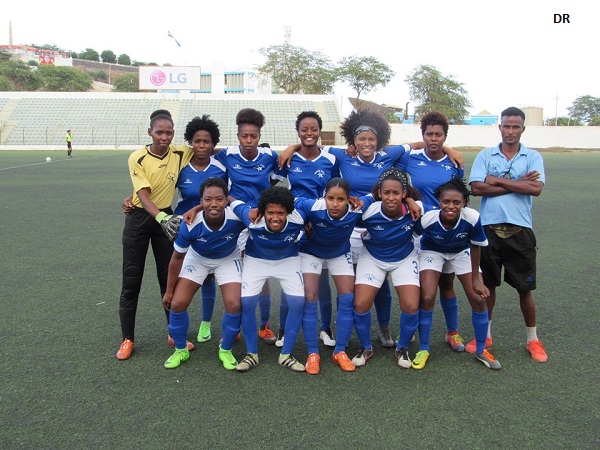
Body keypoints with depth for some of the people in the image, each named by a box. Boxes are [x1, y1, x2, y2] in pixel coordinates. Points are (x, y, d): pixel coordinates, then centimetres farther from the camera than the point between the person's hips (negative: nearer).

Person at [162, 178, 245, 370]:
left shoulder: (237, 217, -36)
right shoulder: (190, 224, -33)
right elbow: (177, 257, -16)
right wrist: (169, 291, -8)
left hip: (228, 259, 0)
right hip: (197, 258, 0)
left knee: (234, 305, -14)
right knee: (177, 303, -8)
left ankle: (226, 350, 13)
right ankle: (180, 350, 19)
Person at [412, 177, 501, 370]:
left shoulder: (472, 218, -33)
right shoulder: (426, 218, -37)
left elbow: (475, 246, -14)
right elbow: (410, 236, -14)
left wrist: (476, 279, -7)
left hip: (461, 252, 2)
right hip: (432, 251, -1)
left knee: (479, 299, -2)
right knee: (427, 298, -14)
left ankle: (481, 350, 20)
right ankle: (423, 349, 7)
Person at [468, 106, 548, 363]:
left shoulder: (533, 157, 4)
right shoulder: (485, 155, 5)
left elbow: (536, 188, -13)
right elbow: (476, 188, -9)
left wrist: (499, 181, -10)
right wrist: (518, 184, -9)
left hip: (520, 229, 0)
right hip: (489, 227, 1)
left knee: (525, 287, 8)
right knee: (487, 285, 11)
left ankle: (533, 339, 25)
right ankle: (485, 335, 27)